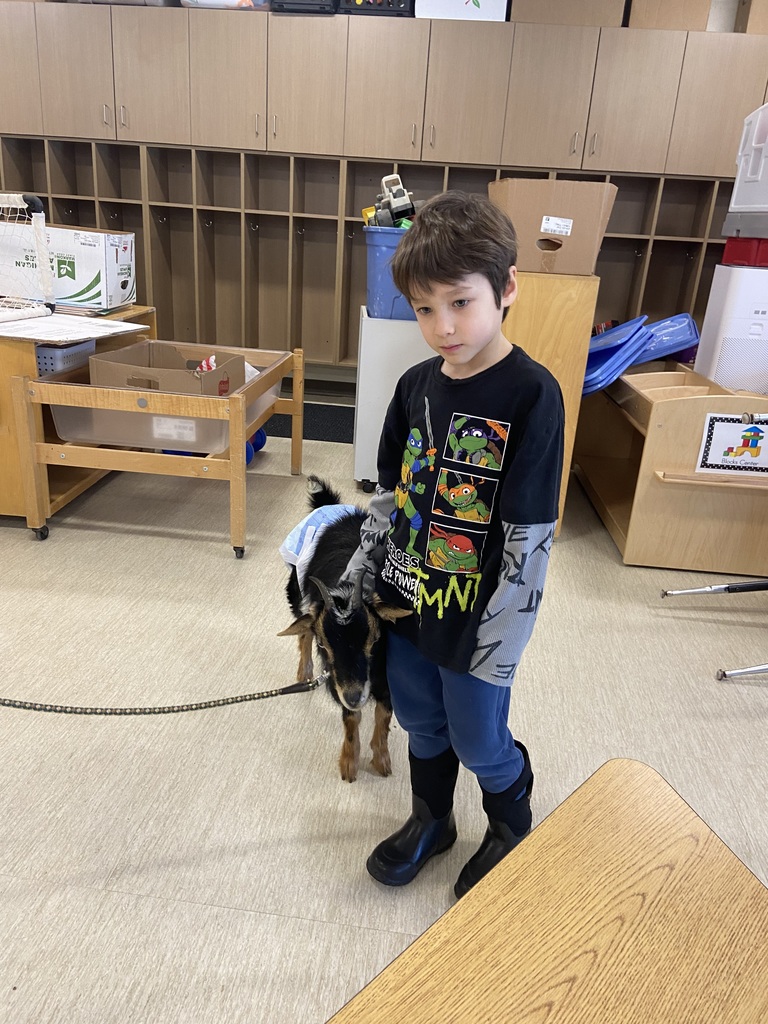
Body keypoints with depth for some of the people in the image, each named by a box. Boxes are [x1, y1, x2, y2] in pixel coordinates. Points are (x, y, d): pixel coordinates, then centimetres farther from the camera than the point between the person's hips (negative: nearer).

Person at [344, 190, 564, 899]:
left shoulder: (532, 396, -20)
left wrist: (502, 637, -17)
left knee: (479, 741, 15)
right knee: (421, 723, 23)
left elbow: (531, 532, -19)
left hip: (479, 618, -5)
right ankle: (431, 820, 50)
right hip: (407, 600, 5)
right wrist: (359, 574, 10)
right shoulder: (417, 386, -1)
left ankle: (513, 829, 47)